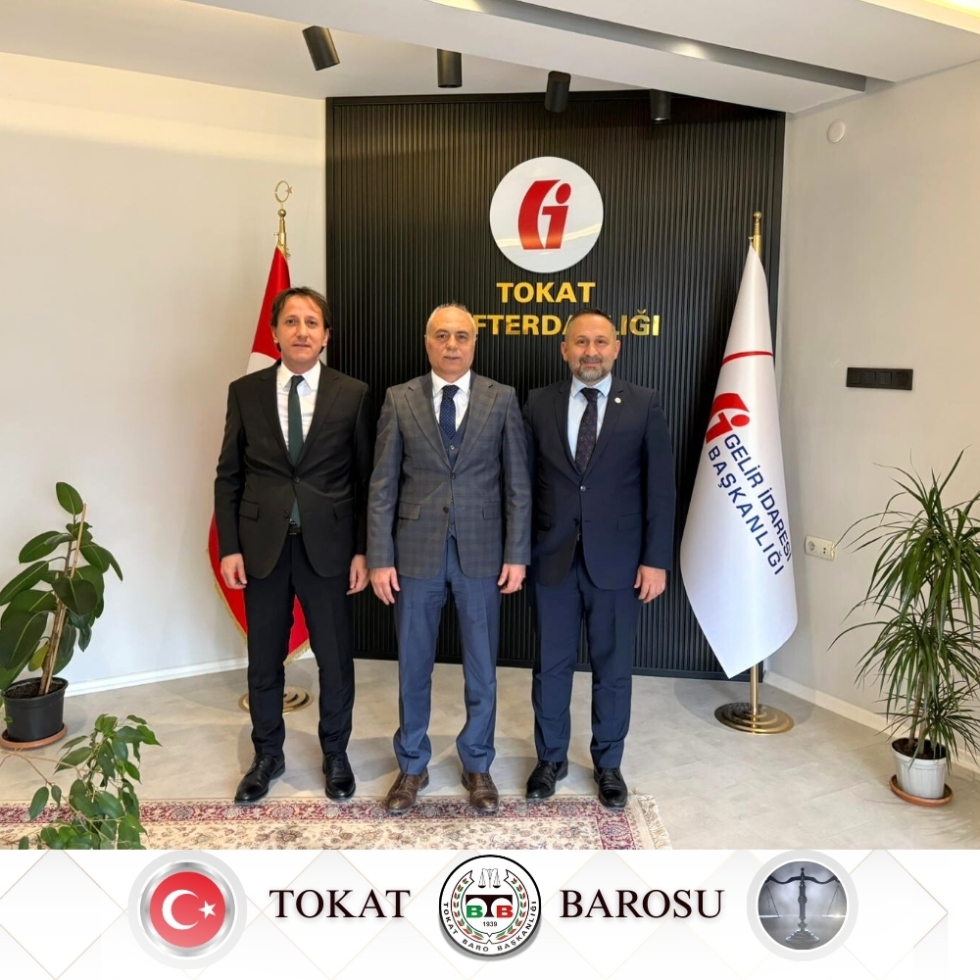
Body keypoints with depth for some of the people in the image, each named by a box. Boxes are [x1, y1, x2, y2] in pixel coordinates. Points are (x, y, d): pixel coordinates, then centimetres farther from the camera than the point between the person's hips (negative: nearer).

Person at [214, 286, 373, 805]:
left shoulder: (353, 394, -1)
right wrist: (229, 547, -1)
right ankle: (267, 755, 33)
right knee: (264, 662, 13)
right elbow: (228, 475, 5)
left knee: (335, 660, 9)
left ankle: (335, 755, 31)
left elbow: (365, 479, 0)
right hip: (262, 545, 1)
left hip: (328, 545, -1)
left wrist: (363, 550, -3)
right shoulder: (245, 391, 3)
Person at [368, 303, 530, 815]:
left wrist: (516, 555, -4)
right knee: (413, 666, 12)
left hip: (481, 552, 0)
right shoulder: (399, 399, 1)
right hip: (417, 551, 0)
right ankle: (412, 765, 30)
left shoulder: (502, 399, 1)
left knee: (481, 667, 11)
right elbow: (383, 486, 0)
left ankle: (476, 764, 30)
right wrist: (380, 558, -5)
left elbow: (517, 483, 1)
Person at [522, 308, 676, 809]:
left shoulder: (644, 405, -1)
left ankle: (608, 763, 31)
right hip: (552, 558, 2)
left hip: (617, 560, -1)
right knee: (550, 665, 12)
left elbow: (660, 487, -3)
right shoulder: (538, 404, 3)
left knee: (612, 668, 11)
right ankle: (551, 758, 32)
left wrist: (656, 559, -7)